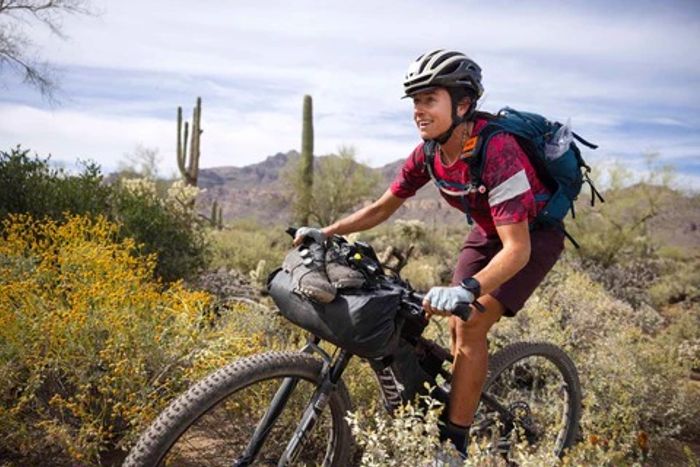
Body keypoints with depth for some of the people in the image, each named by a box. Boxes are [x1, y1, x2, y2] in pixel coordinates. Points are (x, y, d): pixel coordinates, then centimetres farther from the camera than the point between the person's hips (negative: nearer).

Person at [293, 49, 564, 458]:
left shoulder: (496, 150, -35)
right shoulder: (429, 151, -13)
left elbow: (517, 248, -40)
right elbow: (384, 207, -3)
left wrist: (465, 289, -55)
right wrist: (325, 233, -14)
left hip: (534, 234, -6)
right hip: (489, 230, 7)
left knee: (472, 327, -18)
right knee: (458, 327, -1)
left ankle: (453, 443, -7)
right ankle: (467, 414, 20)